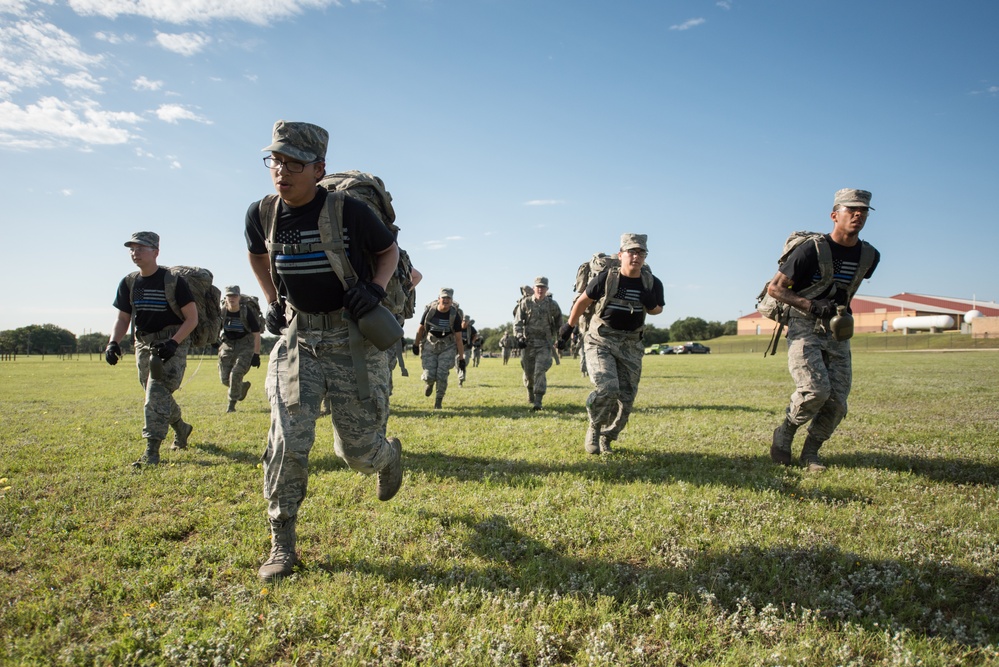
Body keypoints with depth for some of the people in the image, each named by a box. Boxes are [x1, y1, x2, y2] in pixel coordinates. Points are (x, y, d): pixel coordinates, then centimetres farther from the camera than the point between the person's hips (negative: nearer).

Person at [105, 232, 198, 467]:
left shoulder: (173, 281, -13)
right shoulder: (128, 283, 5)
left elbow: (192, 318, -11)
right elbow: (123, 318, 10)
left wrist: (173, 343, -23)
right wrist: (113, 342, -8)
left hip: (173, 343, -6)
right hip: (144, 344, 7)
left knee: (158, 391, -19)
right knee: (156, 394, 15)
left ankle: (152, 450, -19)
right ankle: (181, 428, 40)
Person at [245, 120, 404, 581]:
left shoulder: (349, 211, -17)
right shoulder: (261, 214, -3)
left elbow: (389, 252, 0)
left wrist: (376, 289, -16)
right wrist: (272, 302, 13)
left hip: (354, 340, -3)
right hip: (298, 339, 3)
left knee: (358, 450, 5)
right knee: (288, 442, -8)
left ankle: (389, 454, 44)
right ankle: (282, 547, 8)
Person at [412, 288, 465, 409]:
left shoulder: (455, 314, -14)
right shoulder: (430, 310, -10)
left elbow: (458, 338, -11)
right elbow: (421, 328, 5)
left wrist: (461, 358, -11)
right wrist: (416, 344, 10)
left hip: (447, 347, -1)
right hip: (430, 345, 1)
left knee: (442, 376, -10)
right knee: (429, 376, -7)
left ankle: (439, 401, 14)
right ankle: (430, 383, 32)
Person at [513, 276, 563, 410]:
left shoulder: (552, 304, 3)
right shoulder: (525, 303, 0)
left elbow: (559, 322, 17)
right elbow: (517, 322, -1)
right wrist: (519, 337, -13)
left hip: (544, 343, -1)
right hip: (528, 342, 1)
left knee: (540, 371, -14)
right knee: (528, 371, 11)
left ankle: (538, 401, -15)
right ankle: (530, 393, 38)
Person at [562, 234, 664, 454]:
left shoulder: (652, 284, -4)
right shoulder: (606, 278, -12)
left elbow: (656, 310, 14)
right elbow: (583, 300, 2)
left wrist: (651, 304, -10)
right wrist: (569, 325, 9)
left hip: (630, 345, 4)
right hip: (600, 341, -4)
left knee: (626, 399, 3)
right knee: (607, 388, -23)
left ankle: (606, 439, 25)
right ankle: (594, 428, 5)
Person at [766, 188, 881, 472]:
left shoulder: (869, 256, 4)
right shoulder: (812, 249, -14)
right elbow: (774, 288, -11)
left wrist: (843, 308, 12)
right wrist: (812, 305, -21)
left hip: (837, 333, 6)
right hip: (804, 328, -5)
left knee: (837, 401, -3)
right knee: (816, 390, -23)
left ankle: (810, 452, 18)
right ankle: (784, 434, 3)